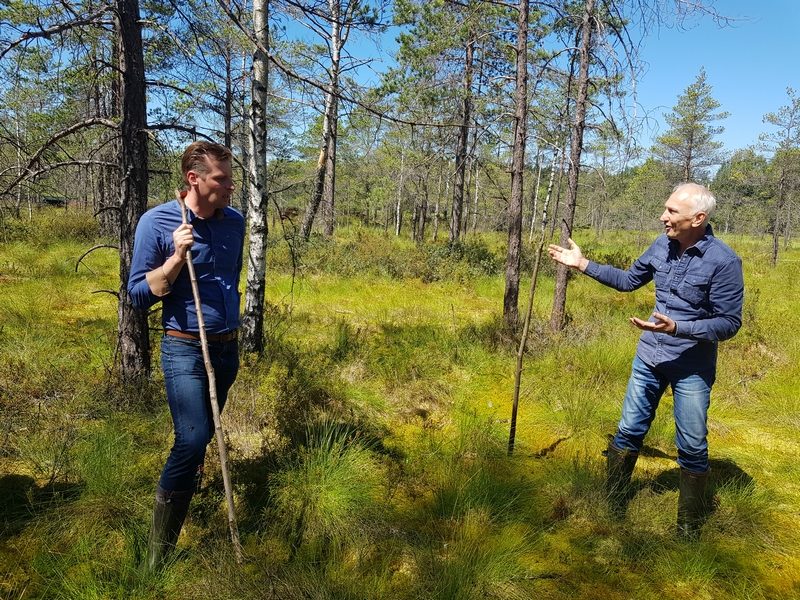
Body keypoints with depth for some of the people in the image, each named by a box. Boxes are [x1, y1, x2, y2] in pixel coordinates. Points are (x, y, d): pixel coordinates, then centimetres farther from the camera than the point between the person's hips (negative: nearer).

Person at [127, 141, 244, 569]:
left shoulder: (235, 221, 3)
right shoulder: (156, 222, -11)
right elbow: (138, 294, -10)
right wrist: (177, 257, -23)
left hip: (227, 346, 6)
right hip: (184, 349, -6)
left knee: (202, 433, 21)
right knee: (192, 439, -16)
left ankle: (191, 482, 48)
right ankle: (159, 552, -4)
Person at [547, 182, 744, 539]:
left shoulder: (723, 262, -19)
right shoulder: (662, 246, -3)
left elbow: (729, 323, -17)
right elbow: (628, 280, 12)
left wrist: (677, 328, -29)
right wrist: (583, 264, 7)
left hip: (692, 368, -5)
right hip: (649, 358, 5)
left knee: (692, 449, 7)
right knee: (628, 432, 13)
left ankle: (689, 530, 26)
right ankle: (611, 508, 30)